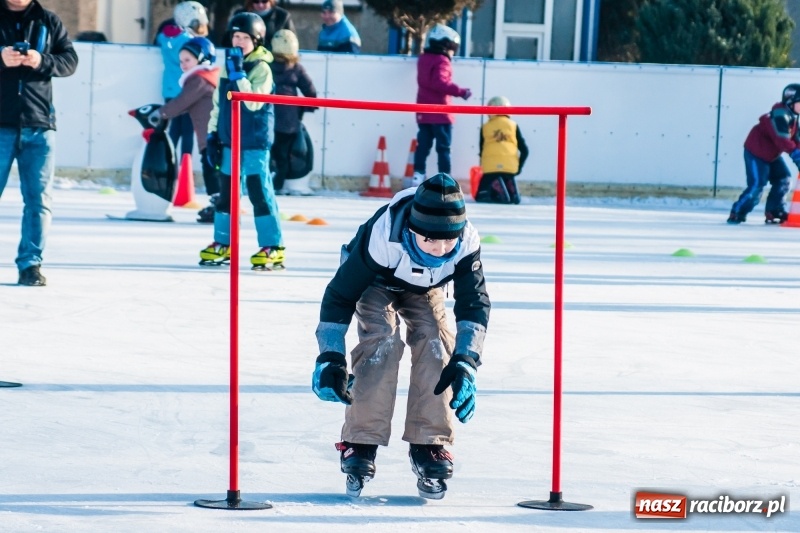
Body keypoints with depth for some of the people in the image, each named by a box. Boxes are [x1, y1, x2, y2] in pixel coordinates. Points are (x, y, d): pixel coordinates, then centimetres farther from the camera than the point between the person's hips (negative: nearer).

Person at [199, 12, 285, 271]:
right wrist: (213, 133, 13)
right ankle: (222, 244, 22)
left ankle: (272, 247, -2)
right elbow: (219, 102, 16)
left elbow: (254, 101, -23)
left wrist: (239, 74, -25)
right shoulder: (228, 66, 9)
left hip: (255, 143, -7)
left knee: (260, 193, -6)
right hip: (229, 141, 7)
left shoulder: (262, 68, -10)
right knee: (225, 192, 13)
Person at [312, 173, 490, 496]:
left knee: (436, 344, -18)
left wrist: (464, 363, -32)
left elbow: (474, 302, -22)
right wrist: (330, 358, -30)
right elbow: (339, 294, -30)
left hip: (424, 288, 3)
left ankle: (429, 443, -10)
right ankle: (360, 442, -20)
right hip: (376, 283, -3)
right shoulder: (384, 237, -42)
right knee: (381, 342, -26)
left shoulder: (466, 242, -34)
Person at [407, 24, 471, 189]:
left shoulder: (423, 59, 11)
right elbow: (440, 83, -27)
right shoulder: (442, 62, -15)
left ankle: (418, 175, 4)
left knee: (423, 145, 8)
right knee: (443, 148, -3)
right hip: (440, 113, -7)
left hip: (423, 113, 7)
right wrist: (460, 92, -30)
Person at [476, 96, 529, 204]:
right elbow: (524, 150, 10)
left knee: (481, 197, 9)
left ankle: (495, 187, -23)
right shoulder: (513, 125, 13)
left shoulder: (485, 127, 13)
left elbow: (481, 150, 16)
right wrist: (519, 167, 21)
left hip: (490, 167, -2)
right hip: (510, 166, 2)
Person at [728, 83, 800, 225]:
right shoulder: (779, 116, -28)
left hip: (771, 155, 10)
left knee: (784, 180, 4)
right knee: (757, 184, -16)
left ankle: (774, 211, 13)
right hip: (755, 153, -10)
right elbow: (782, 140, -37)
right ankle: (737, 213, -6)